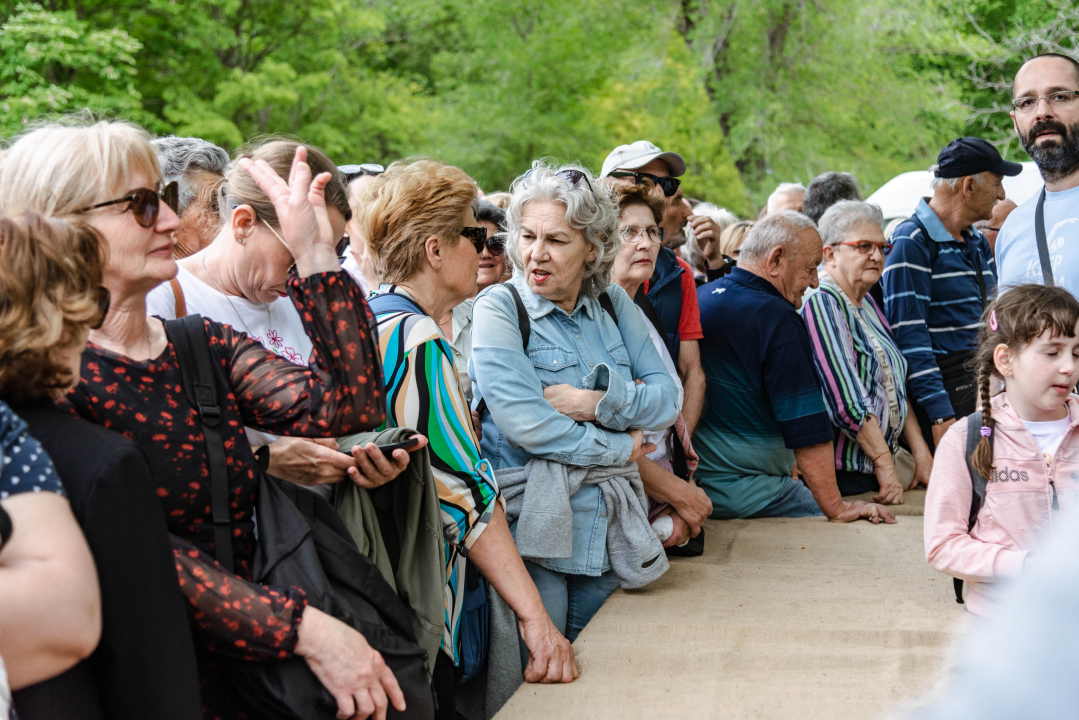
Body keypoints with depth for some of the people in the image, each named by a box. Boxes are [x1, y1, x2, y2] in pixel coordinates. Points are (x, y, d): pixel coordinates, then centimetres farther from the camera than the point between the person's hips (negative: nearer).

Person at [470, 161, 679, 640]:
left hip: (606, 538, 5)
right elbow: (527, 425, -17)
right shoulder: (498, 308, -6)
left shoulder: (612, 305, 9)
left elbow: (668, 399, 3)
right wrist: (623, 448, -7)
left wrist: (597, 403, -13)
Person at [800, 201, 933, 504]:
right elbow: (846, 399, -20)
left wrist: (922, 453, 9)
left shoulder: (867, 303, 17)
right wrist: (884, 463, -19)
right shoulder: (821, 303, -14)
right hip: (847, 473, -9)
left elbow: (896, 388, 18)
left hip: (889, 455, 9)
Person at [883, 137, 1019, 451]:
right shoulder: (911, 243, -12)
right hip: (944, 392, -8)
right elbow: (909, 336, -18)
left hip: (986, 388, 8)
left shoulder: (978, 242, 16)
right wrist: (940, 414, -22)